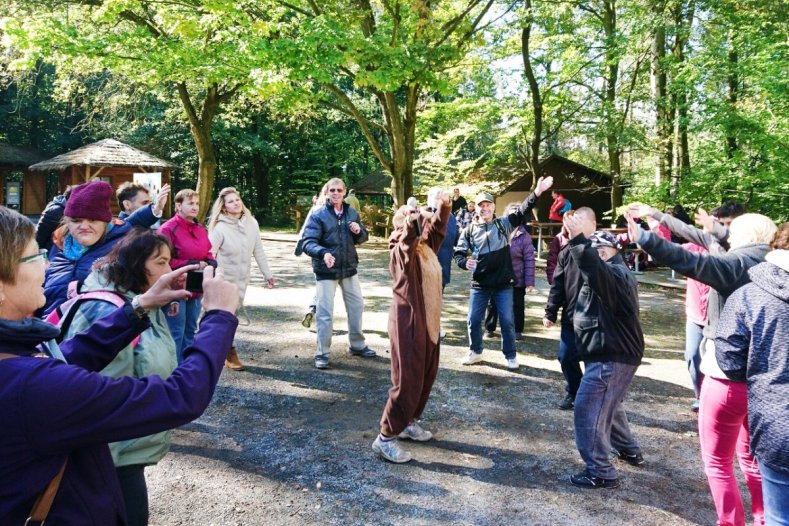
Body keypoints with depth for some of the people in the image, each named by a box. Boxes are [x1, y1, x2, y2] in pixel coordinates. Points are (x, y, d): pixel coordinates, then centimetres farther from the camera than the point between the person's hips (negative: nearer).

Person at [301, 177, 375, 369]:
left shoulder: (352, 213, 6)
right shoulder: (318, 215, -10)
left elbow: (363, 238, 15)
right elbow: (308, 243, -18)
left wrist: (359, 231, -9)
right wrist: (323, 252, -38)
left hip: (349, 268, 5)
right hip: (326, 271, -5)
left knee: (356, 306, 15)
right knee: (325, 312, -1)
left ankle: (357, 345, 34)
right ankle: (322, 353, 12)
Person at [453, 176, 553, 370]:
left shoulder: (504, 224, 0)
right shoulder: (470, 230, 2)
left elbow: (522, 212, -11)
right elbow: (458, 253, 5)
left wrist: (537, 192, -24)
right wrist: (465, 262, -17)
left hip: (503, 283, -1)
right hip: (479, 284, 1)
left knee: (507, 321, 5)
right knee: (474, 320, 7)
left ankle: (510, 355, 22)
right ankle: (475, 352, 28)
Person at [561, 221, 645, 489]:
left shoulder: (614, 274, -20)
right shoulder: (618, 271, 17)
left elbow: (594, 269, -41)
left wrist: (578, 239, -50)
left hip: (611, 356, -12)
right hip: (615, 352, 12)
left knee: (589, 411, -8)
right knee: (609, 405, 27)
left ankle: (600, 472, 0)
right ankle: (629, 450, 43)